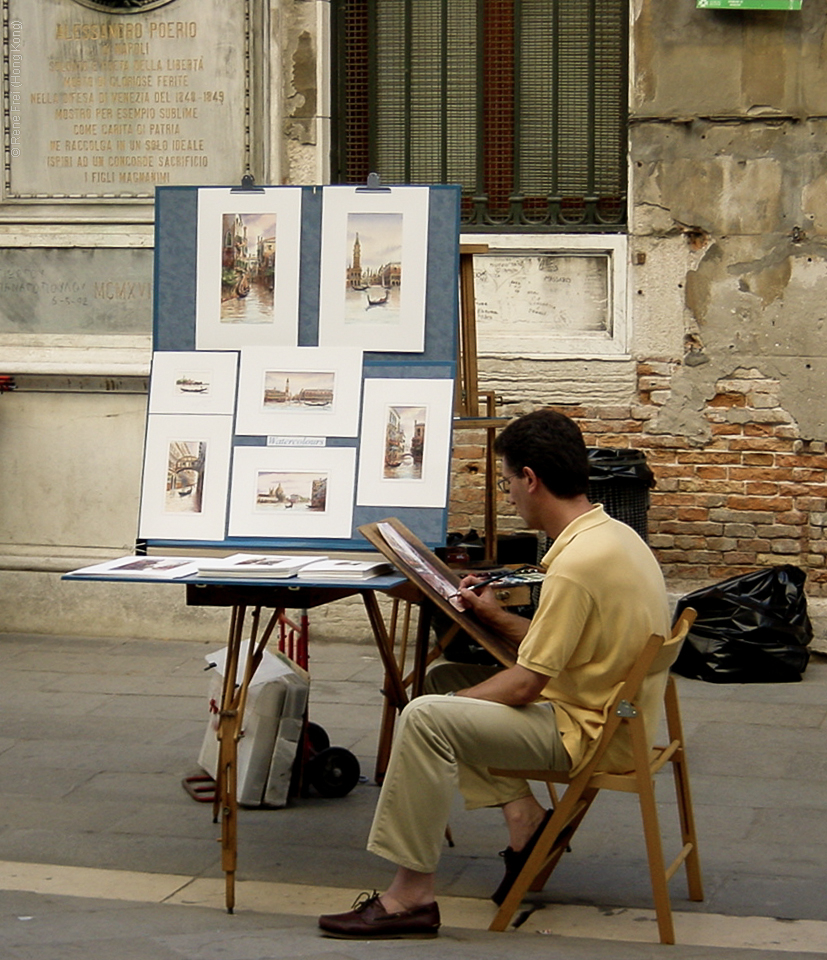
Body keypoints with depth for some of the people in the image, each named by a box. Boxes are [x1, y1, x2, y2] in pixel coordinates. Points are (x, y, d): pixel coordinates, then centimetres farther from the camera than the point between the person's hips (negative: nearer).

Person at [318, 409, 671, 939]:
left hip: (588, 733, -10)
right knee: (451, 681, 21)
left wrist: (446, 702, -8)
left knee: (425, 719, -20)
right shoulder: (612, 533, 5)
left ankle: (412, 895, -16)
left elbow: (526, 683, -21)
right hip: (610, 713, 10)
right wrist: (498, 617, 11)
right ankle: (523, 815, 10)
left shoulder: (577, 562, -25)